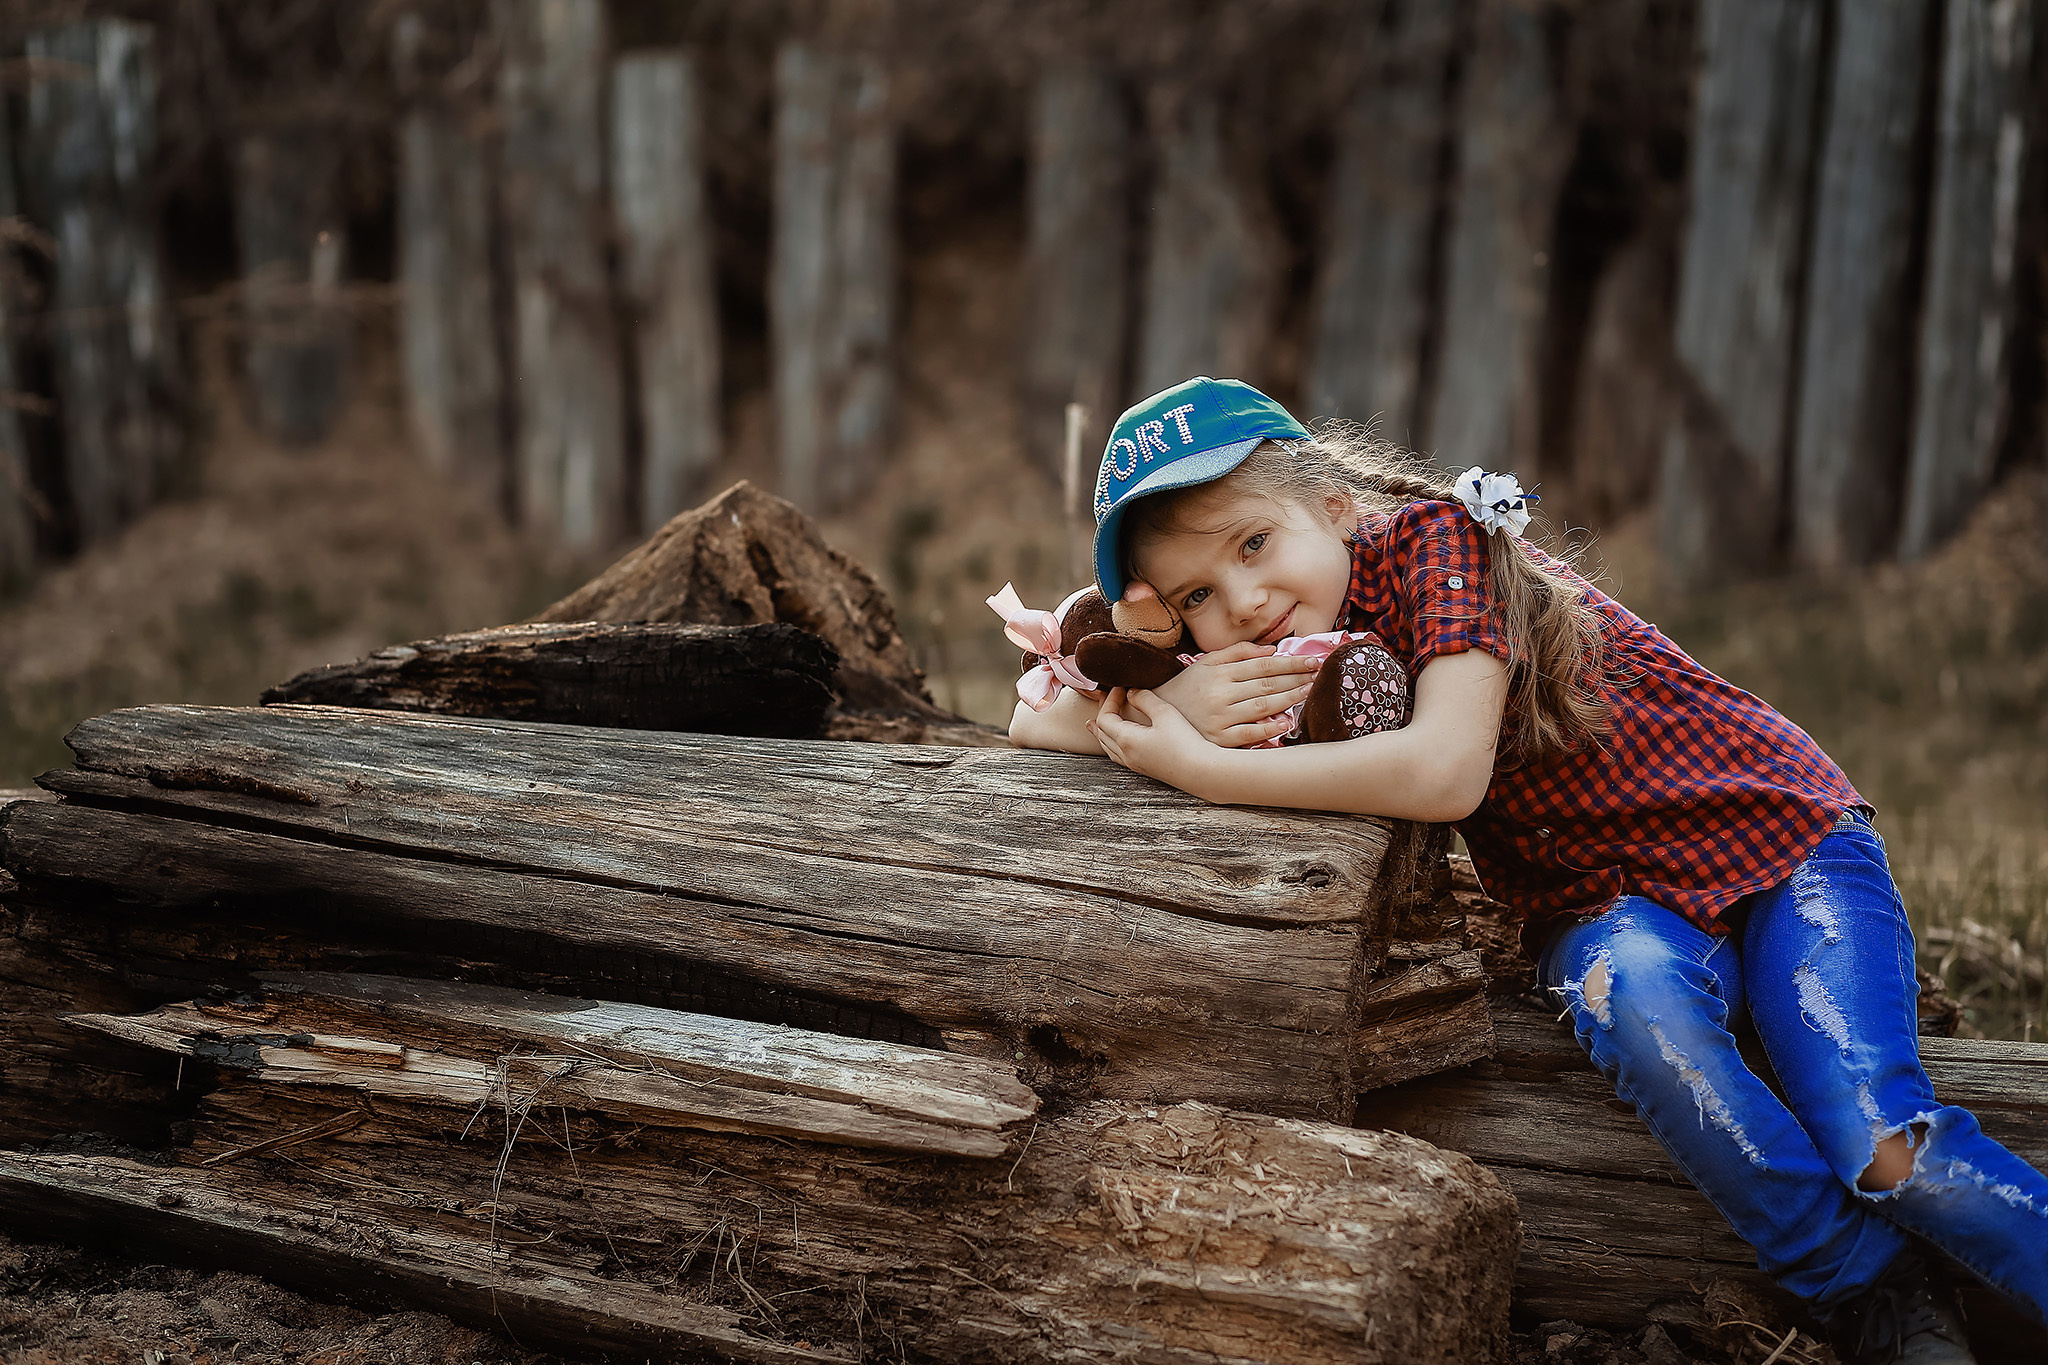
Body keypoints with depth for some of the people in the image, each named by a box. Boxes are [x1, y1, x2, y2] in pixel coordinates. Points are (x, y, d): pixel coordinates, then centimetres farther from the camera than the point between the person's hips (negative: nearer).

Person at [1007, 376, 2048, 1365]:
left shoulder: (1432, 535, -21)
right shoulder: (1271, 654, -3)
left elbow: (1444, 775, -33)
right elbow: (1035, 720, -5)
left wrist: (1195, 765, -30)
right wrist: (1177, 706, -25)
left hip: (1779, 834, -4)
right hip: (1609, 907, 4)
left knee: (1890, 1150, -26)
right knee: (1634, 1003, -32)